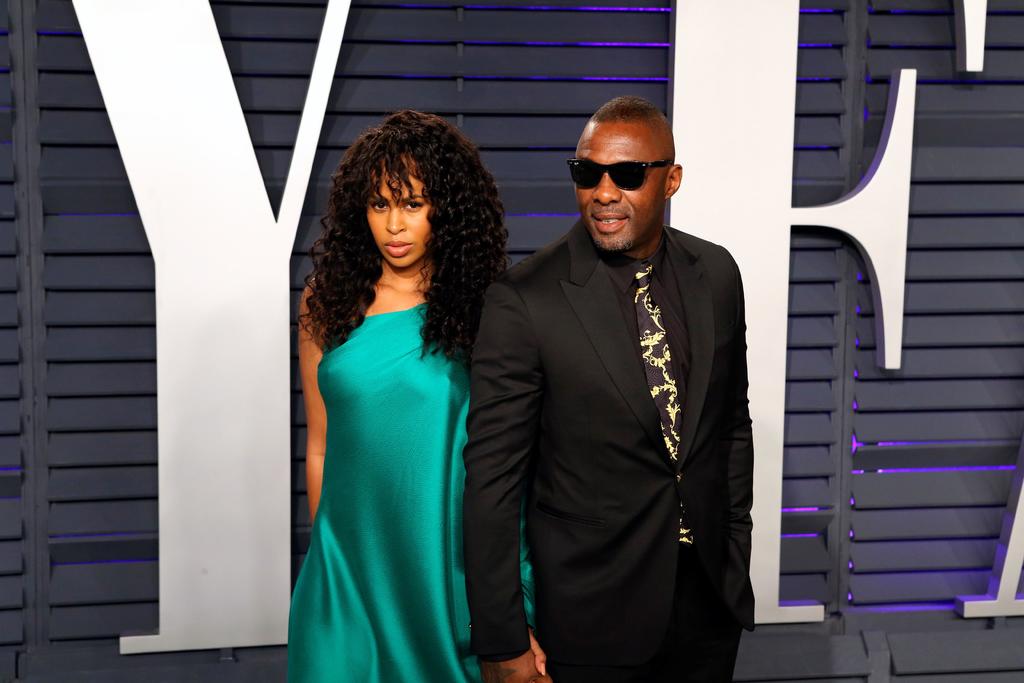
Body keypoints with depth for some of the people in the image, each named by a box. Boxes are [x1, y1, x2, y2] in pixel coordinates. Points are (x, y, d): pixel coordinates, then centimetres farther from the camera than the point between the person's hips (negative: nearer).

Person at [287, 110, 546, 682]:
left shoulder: (482, 307, -5)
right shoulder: (328, 302, 2)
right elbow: (320, 447, 8)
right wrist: (329, 550, 10)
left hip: (453, 560, -2)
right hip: (353, 557, 2)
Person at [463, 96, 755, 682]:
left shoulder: (716, 274, 0)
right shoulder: (524, 301, -15)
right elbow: (492, 479, -14)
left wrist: (737, 551, 13)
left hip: (711, 599, 4)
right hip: (593, 613, -4)